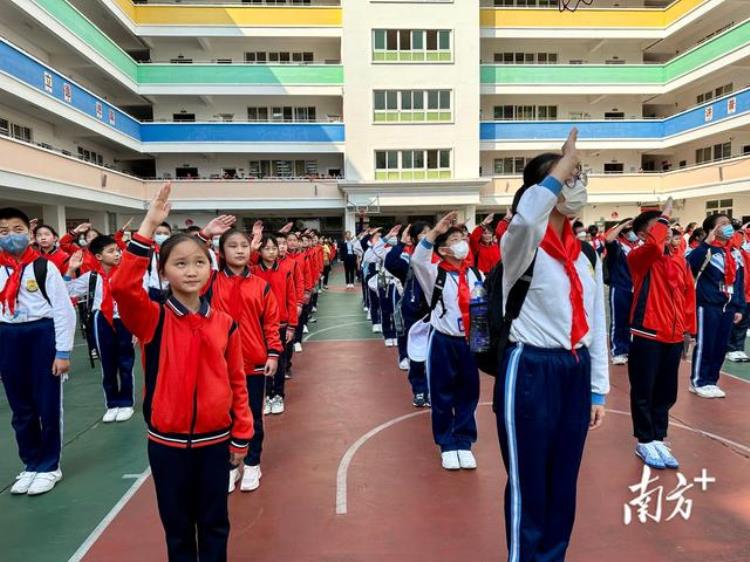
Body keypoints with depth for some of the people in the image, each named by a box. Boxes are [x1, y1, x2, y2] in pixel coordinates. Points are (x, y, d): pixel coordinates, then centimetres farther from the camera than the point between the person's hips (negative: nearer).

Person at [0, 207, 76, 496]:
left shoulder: (44, 267, -7)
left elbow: (64, 311, -8)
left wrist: (63, 352, -10)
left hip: (42, 335, -4)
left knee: (48, 405, 5)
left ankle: (49, 466, 22)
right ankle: (31, 464, 31)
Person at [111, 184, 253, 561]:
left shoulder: (225, 324, -4)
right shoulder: (151, 320, -9)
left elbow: (236, 382, 2)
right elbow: (122, 287, -29)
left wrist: (241, 435, 4)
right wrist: (149, 226, -31)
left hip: (215, 440, 1)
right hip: (167, 442, -1)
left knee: (214, 524, 17)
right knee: (177, 526, 16)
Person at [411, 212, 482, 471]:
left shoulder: (476, 274, 4)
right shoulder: (435, 273, -6)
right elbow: (417, 259, -25)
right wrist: (435, 232, -30)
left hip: (470, 342, 3)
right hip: (443, 341, -3)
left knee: (468, 395, 12)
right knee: (443, 396, 8)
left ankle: (464, 442, 28)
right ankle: (447, 444, 24)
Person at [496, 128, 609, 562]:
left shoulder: (588, 255, 10)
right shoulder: (523, 245, -9)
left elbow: (597, 325, 14)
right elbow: (525, 217, -37)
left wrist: (599, 390, 13)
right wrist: (563, 165, -25)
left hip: (576, 372, 6)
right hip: (530, 371, -6)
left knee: (564, 483, 17)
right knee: (528, 485, 6)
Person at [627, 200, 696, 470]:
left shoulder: (679, 257, 9)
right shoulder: (639, 257, -9)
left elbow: (688, 292, 15)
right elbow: (655, 245, -32)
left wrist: (688, 328, 12)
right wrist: (663, 215, -17)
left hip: (674, 336, 6)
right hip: (647, 334, -6)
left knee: (666, 393, 14)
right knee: (643, 392, 4)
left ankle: (658, 440, 29)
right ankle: (644, 442, 18)